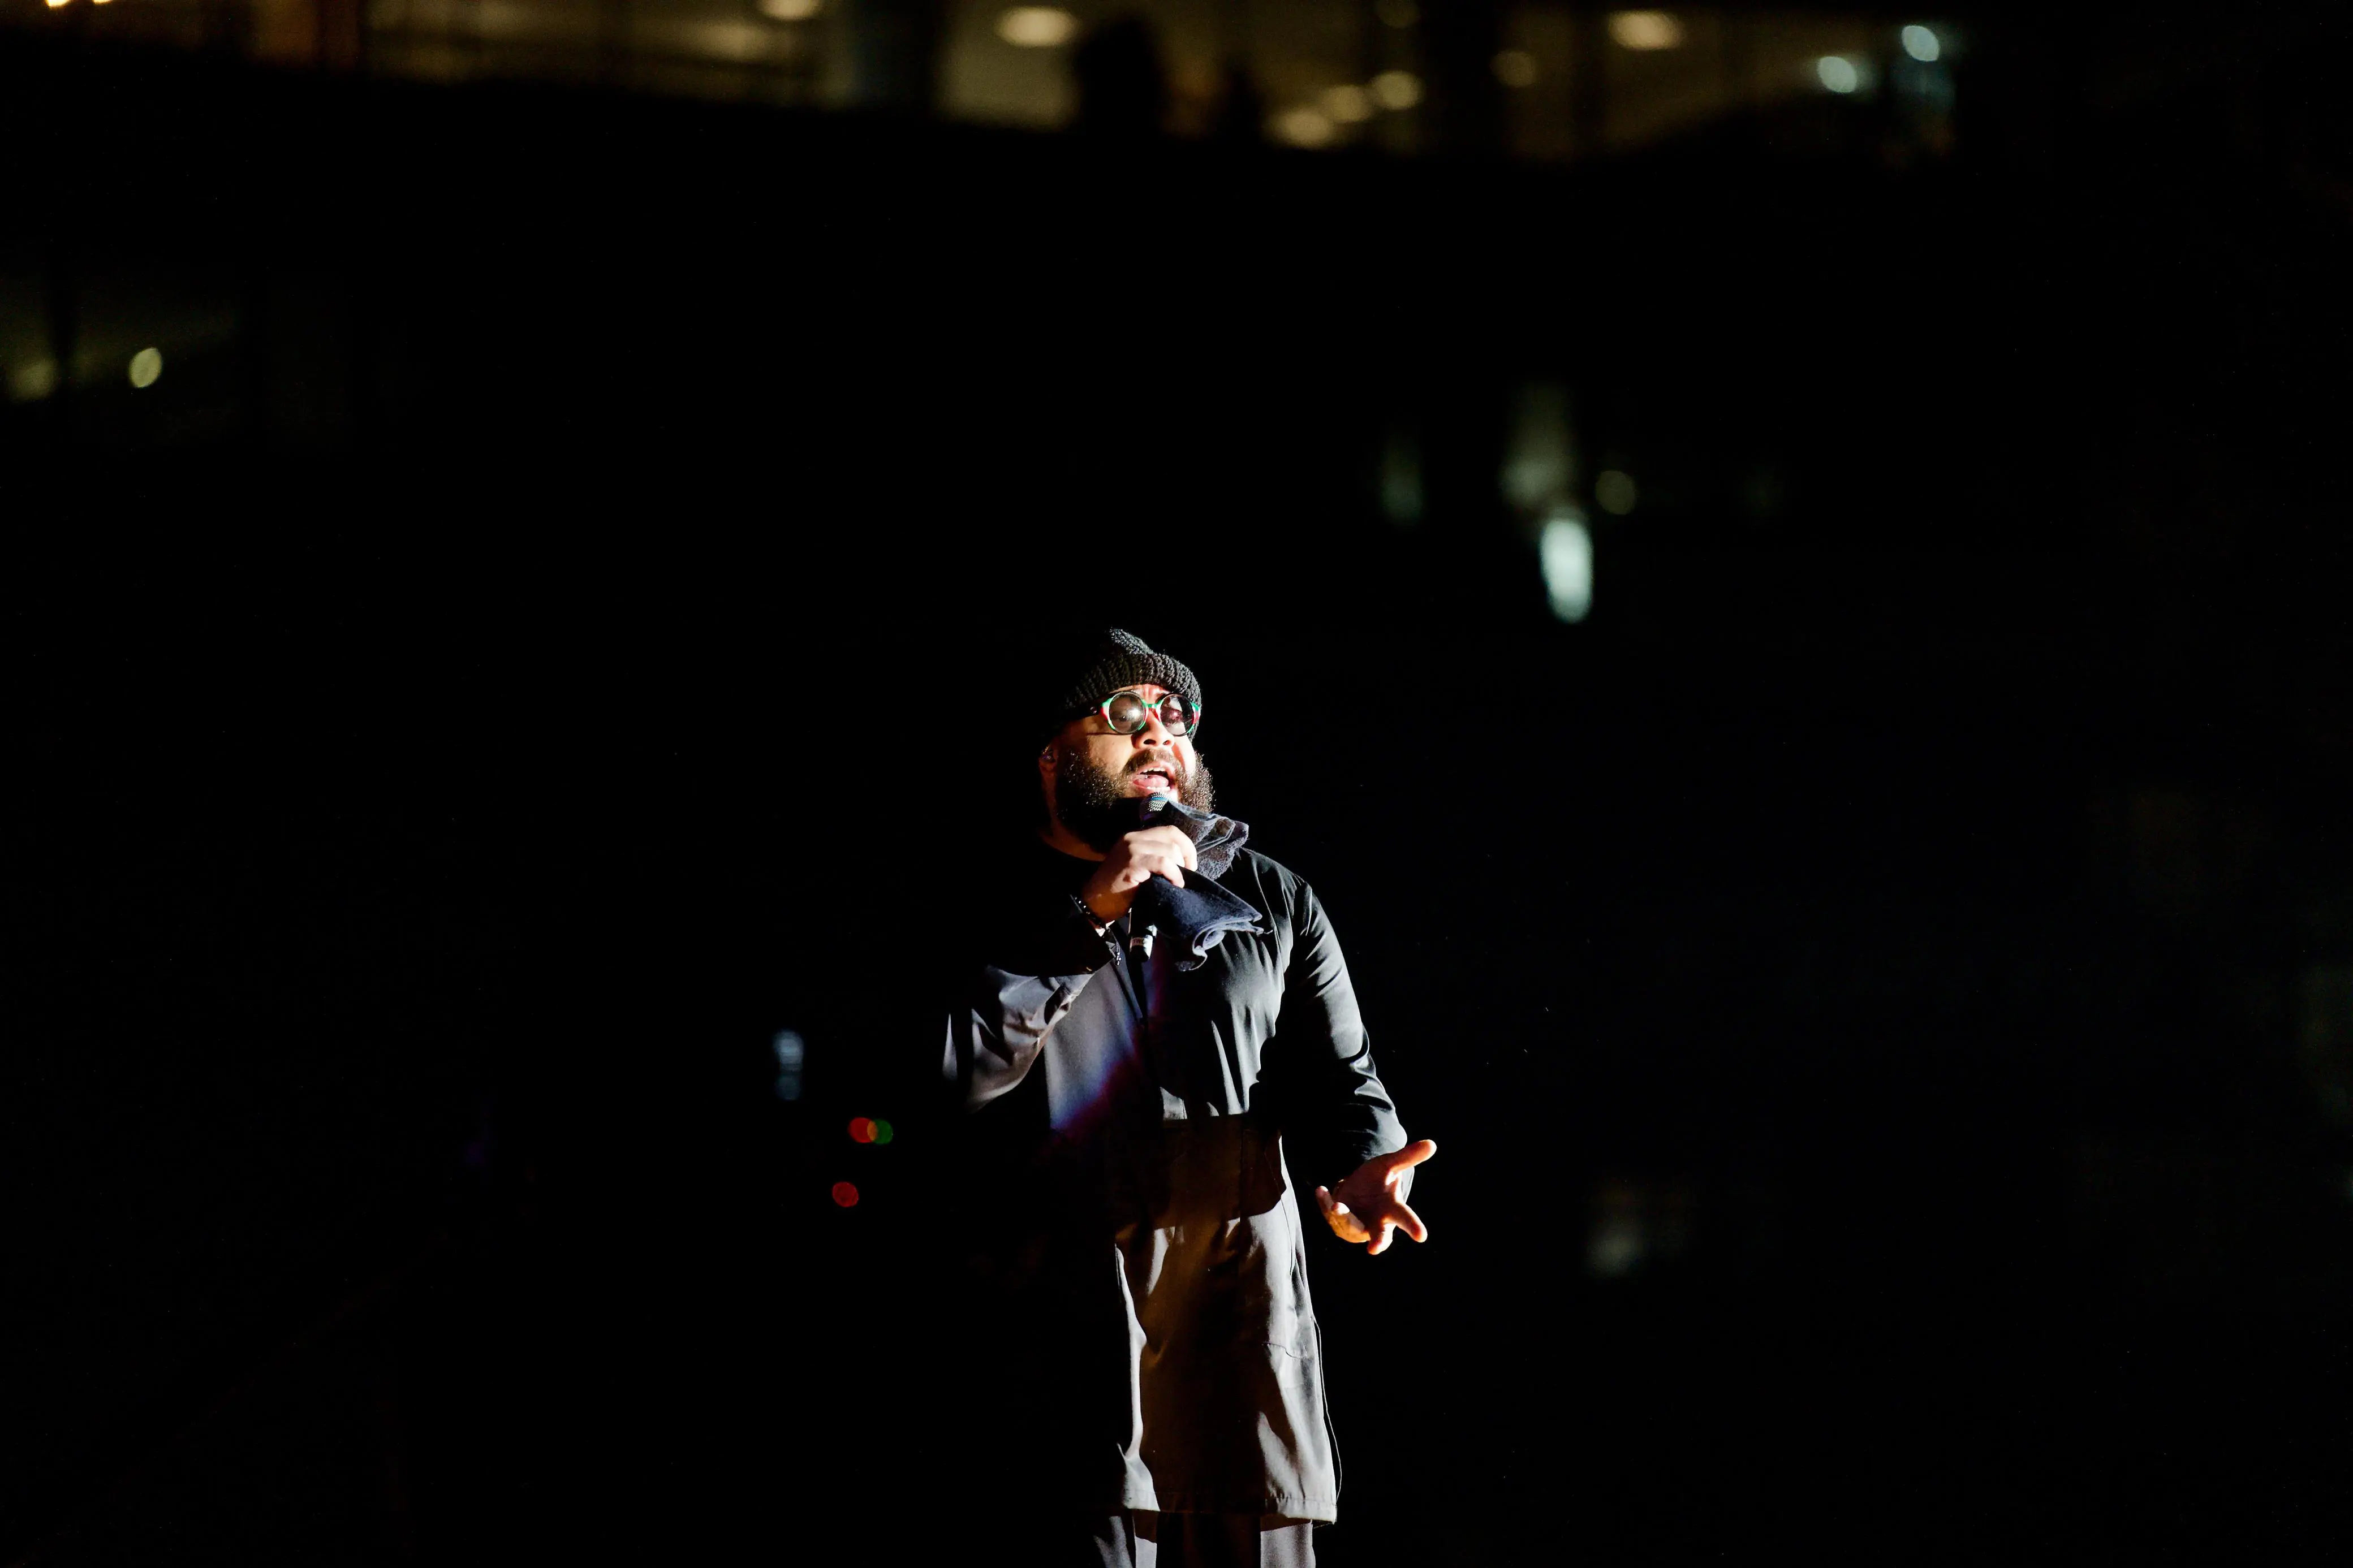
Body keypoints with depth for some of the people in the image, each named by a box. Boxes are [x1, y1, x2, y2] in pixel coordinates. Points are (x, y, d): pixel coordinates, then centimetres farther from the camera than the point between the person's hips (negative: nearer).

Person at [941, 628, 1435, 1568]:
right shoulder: (998, 914, 9)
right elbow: (954, 1077, -7)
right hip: (1068, 1342, -2)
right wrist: (1088, 915, -10)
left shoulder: (1274, 900, 18)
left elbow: (1337, 1074, 12)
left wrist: (1363, 1166, -11)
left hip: (1242, 1333, 3)